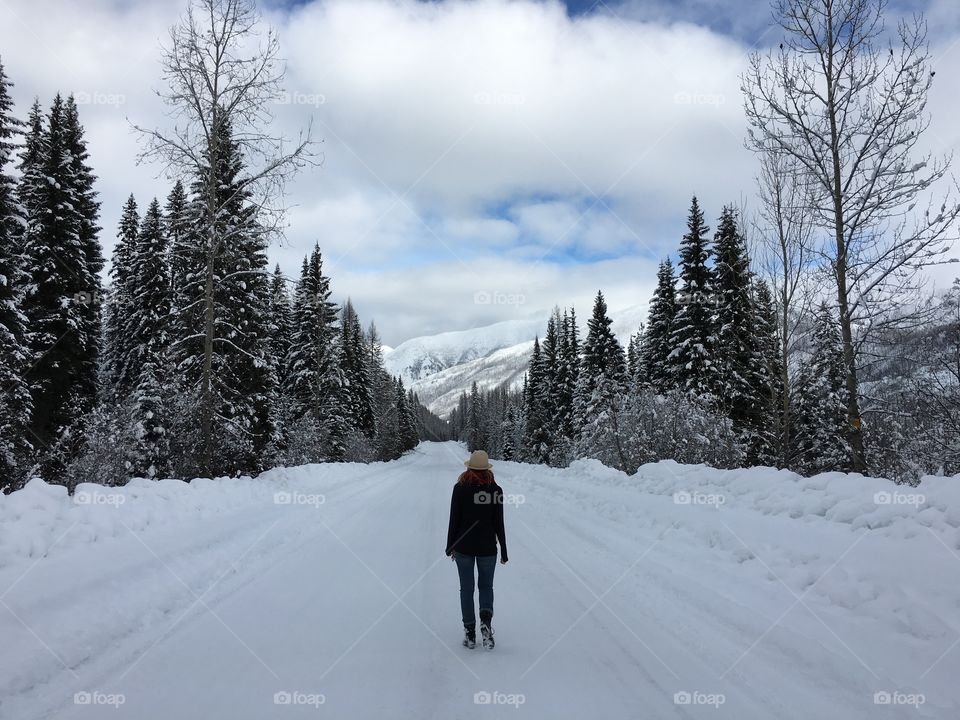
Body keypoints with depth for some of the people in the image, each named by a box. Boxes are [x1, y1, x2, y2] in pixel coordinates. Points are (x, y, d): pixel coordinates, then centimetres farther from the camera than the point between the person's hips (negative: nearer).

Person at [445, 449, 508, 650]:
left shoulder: (460, 488, -8)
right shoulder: (495, 490, -7)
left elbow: (454, 520, -5)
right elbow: (499, 524, -4)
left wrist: (450, 546, 7)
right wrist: (504, 551, 4)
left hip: (464, 546, 0)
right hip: (487, 547, 1)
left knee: (467, 588, 12)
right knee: (486, 586, 17)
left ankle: (470, 633, 13)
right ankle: (485, 622, -6)